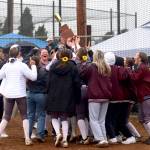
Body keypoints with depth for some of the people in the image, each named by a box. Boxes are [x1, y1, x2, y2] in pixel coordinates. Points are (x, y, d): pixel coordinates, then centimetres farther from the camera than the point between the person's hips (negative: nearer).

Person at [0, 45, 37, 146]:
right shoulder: (22, 65, -11)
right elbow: (33, 77, -10)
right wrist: (33, 66, 2)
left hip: (9, 94, 3)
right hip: (20, 94, -3)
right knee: (24, 116, 8)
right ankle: (27, 139, 2)